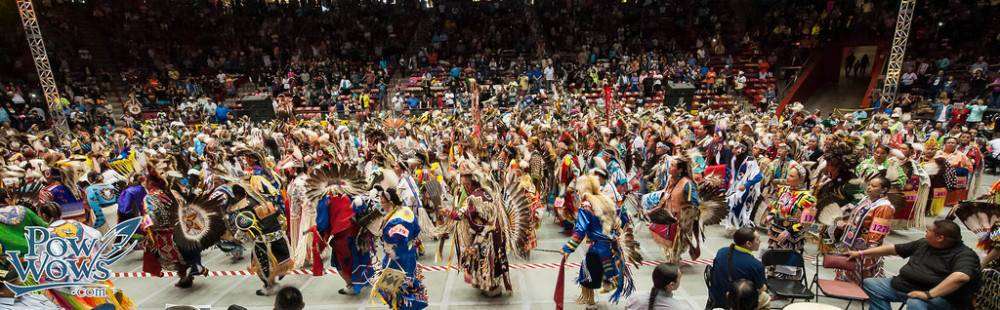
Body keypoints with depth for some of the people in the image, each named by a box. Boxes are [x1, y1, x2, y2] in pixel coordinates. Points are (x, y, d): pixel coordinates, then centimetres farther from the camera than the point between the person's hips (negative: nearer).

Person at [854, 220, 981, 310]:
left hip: (937, 295, -8)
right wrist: (861, 253, 18)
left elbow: (961, 277, -33)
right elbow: (893, 249, 19)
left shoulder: (964, 254, -13)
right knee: (869, 284, 1)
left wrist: (928, 294, -34)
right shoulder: (924, 243, 12)